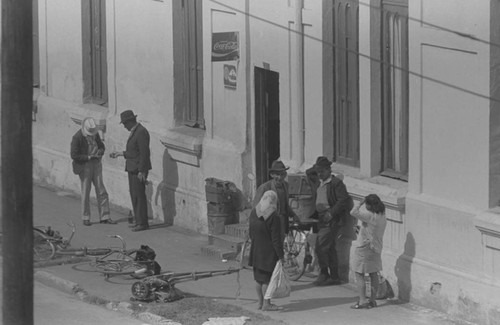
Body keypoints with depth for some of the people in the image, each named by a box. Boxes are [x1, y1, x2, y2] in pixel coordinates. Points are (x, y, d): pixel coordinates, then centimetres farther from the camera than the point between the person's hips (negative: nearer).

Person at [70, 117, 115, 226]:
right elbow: (74, 155, -18)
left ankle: (104, 217, 9)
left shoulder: (95, 133, 0)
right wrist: (89, 157, -22)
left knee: (101, 191, 4)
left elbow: (101, 145, 15)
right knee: (85, 192, 3)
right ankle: (85, 218, 15)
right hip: (84, 166, -5)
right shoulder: (77, 137, -17)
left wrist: (100, 151, -8)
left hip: (96, 164, 5)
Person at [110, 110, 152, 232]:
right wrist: (121, 153, 20)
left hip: (139, 169, -10)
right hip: (133, 169, 10)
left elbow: (144, 153, -20)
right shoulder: (135, 131, 14)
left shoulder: (141, 132, -17)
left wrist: (141, 171, -21)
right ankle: (139, 221, 18)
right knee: (134, 195, 13)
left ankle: (142, 223, -2)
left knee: (139, 196, -7)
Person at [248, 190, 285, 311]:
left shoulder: (253, 212, 2)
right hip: (268, 251, -7)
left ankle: (260, 302, 23)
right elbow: (276, 238, -18)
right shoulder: (273, 217, -19)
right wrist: (280, 254, -11)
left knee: (259, 279, 15)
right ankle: (266, 304, 4)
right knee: (267, 278, 1)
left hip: (256, 250, 7)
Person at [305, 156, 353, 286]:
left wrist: (331, 213, -21)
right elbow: (308, 173, 30)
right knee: (330, 248, 11)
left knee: (320, 247, -13)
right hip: (322, 218, 8)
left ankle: (324, 274, -4)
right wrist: (317, 167, 14)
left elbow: (343, 200, -16)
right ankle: (335, 277, 15)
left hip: (332, 219, -8)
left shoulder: (336, 183, -10)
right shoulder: (318, 182, 13)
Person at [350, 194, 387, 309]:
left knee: (359, 274, -1)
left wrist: (360, 203, -14)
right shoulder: (382, 217, 4)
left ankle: (362, 301, -6)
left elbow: (354, 212, -27)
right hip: (376, 249, 8)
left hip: (365, 248, -8)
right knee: (374, 275, 13)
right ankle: (373, 300, 18)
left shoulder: (370, 216, -22)